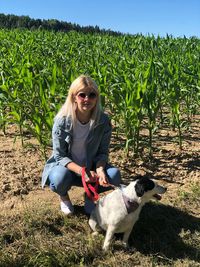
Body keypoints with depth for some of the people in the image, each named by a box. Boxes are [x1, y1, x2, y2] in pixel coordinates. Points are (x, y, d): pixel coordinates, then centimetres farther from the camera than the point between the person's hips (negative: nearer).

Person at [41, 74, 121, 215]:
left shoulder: (104, 120, -16)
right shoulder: (62, 121, -21)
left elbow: (103, 152, -7)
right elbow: (60, 156, -18)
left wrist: (100, 169, -29)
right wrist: (81, 171, -34)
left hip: (91, 166, 2)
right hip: (66, 165, -2)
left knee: (114, 175, -25)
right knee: (60, 178, -35)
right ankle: (64, 196, 5)